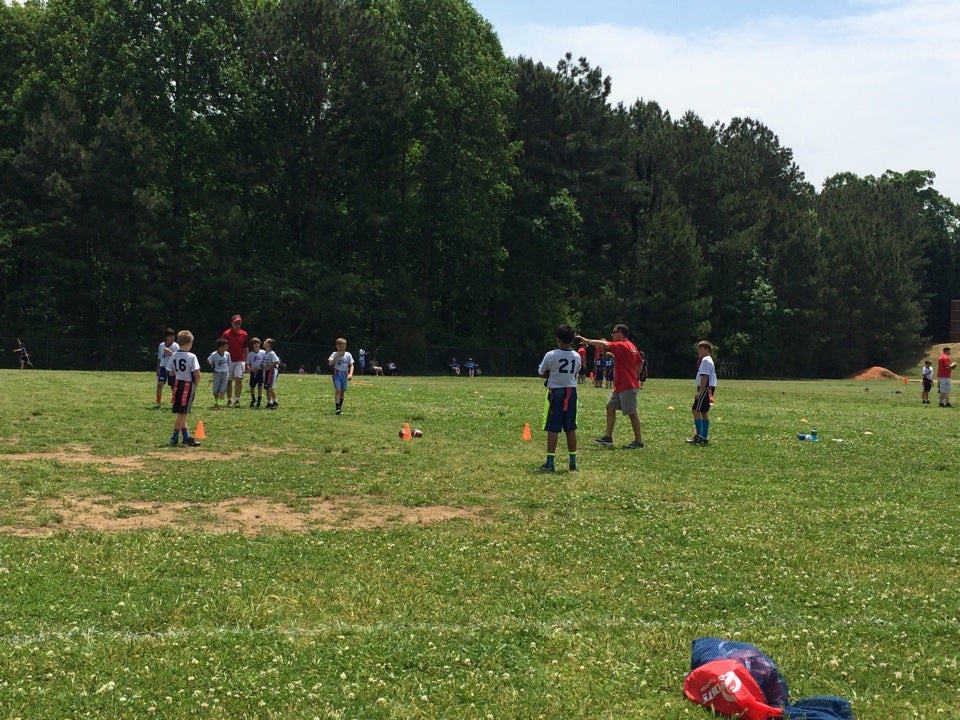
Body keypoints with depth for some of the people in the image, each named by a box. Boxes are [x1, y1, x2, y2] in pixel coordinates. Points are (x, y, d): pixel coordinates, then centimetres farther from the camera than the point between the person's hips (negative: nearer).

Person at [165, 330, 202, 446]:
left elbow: (171, 372, 7)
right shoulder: (192, 357, -14)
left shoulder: (174, 356, 2)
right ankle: (174, 438, -1)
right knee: (182, 413, -1)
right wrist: (196, 386, -2)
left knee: (181, 413, 13)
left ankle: (186, 437, 19)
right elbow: (197, 374, -17)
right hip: (188, 385, -6)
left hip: (177, 384, 6)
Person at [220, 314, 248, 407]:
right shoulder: (226, 334, -3)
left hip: (240, 360, 1)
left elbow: (245, 349, 11)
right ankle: (229, 400, 15)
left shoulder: (244, 334, 5)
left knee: (238, 379, -11)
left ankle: (237, 400, -11)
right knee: (229, 381, 5)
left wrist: (246, 363, 10)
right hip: (228, 360, -1)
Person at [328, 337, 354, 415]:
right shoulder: (334, 354, -3)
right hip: (337, 374, -3)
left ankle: (340, 407, 24)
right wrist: (337, 357, -23)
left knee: (342, 391, 10)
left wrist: (350, 374, -13)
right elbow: (330, 363, -15)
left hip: (344, 374, 3)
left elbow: (351, 365, 2)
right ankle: (337, 408, -22)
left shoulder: (348, 355, 2)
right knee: (338, 390, -17)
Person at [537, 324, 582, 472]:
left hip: (555, 392, -4)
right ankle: (573, 462, 15)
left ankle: (549, 463, -3)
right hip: (571, 392, 4)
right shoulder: (577, 357, 3)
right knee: (571, 428, 11)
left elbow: (541, 374, 1)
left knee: (553, 429, -2)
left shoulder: (551, 355, -11)